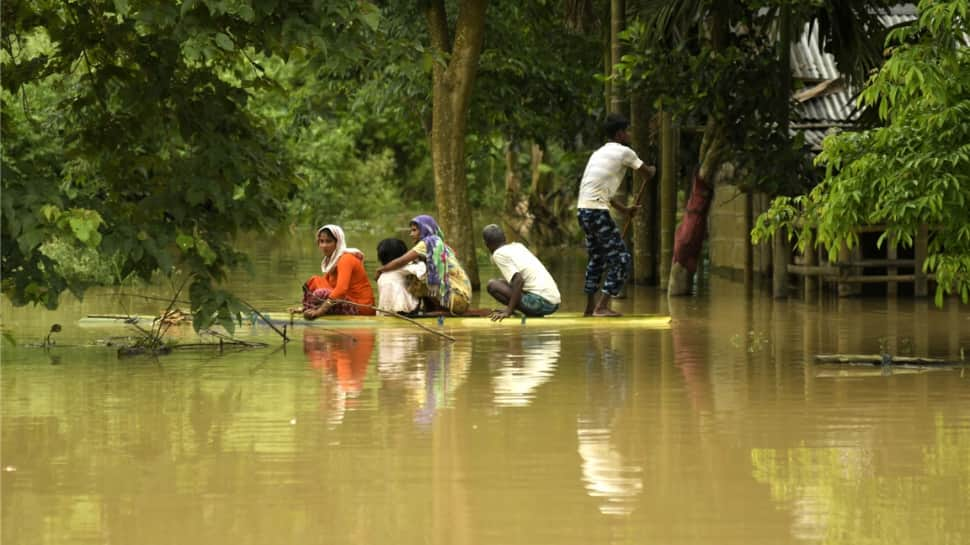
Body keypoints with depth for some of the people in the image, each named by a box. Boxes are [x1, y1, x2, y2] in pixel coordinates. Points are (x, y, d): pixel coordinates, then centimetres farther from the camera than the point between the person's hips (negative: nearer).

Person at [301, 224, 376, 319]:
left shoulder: (346, 259, -16)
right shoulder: (330, 260, 11)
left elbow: (341, 289, -30)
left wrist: (319, 311, -36)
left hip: (360, 306, -9)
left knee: (320, 294, -26)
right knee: (314, 281, 2)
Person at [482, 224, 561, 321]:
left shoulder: (498, 254, -4)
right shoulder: (518, 246, 20)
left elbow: (518, 280, -17)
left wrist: (508, 311, -17)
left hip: (540, 302, -8)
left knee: (493, 284, -5)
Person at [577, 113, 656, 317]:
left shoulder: (598, 153, 22)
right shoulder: (623, 152, -3)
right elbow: (648, 174, 9)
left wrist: (625, 209, 27)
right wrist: (652, 169, 32)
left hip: (583, 210, 9)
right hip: (597, 211, -9)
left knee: (597, 257, 23)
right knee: (620, 258, -3)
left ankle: (590, 307, 27)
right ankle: (602, 306, -9)